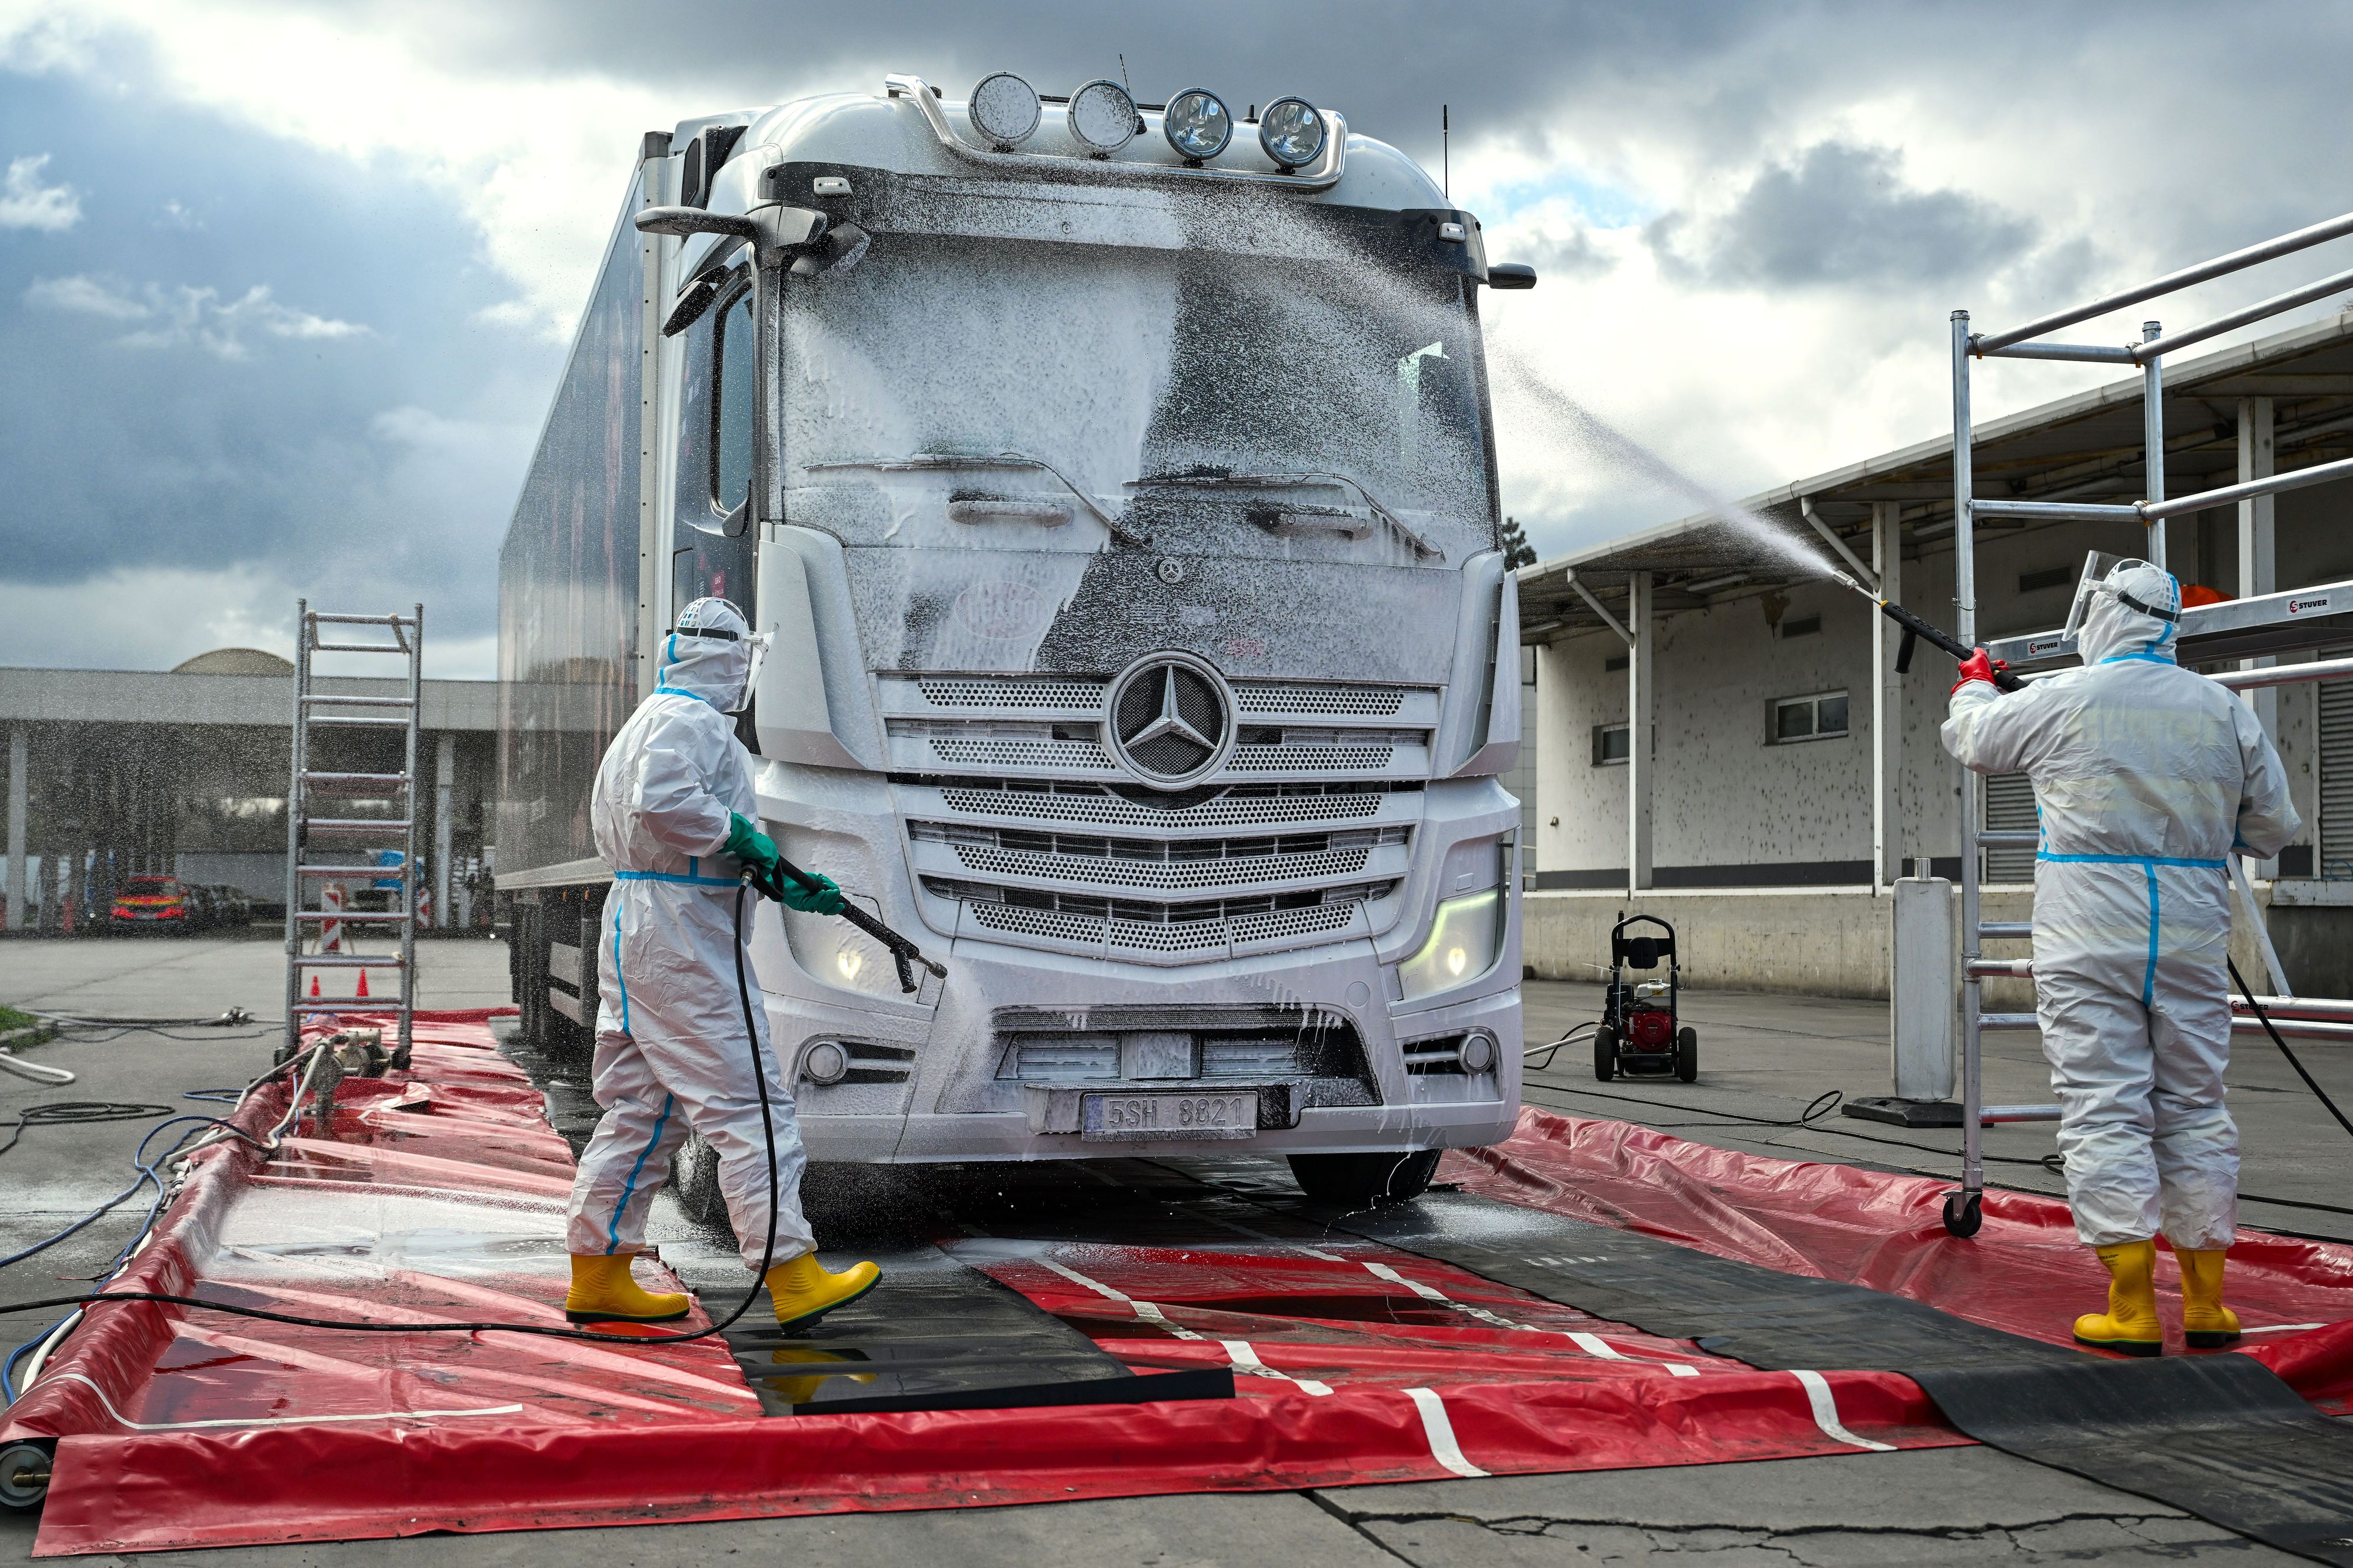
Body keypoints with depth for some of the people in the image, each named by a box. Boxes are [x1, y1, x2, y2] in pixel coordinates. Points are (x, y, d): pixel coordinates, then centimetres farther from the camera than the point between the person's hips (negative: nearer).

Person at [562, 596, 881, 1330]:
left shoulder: (649, 719, 23)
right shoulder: (691, 720, -10)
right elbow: (662, 802, -29)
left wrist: (788, 888, 16)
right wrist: (739, 833, -15)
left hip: (636, 927, 11)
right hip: (682, 938, -11)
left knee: (644, 1106, 13)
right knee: (748, 1104, -10)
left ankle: (598, 1275, 17)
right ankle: (794, 1276, -10)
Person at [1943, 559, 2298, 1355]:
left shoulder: (2064, 700, -5)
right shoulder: (2224, 710, 5)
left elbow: (1971, 737, 13)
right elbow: (2274, 828, 12)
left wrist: (1974, 684, 34)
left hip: (2088, 945, -4)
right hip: (2192, 944, 4)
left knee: (2105, 1114, -2)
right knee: (2194, 1110, 11)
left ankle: (2132, 1310, -4)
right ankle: (2207, 1304, 16)